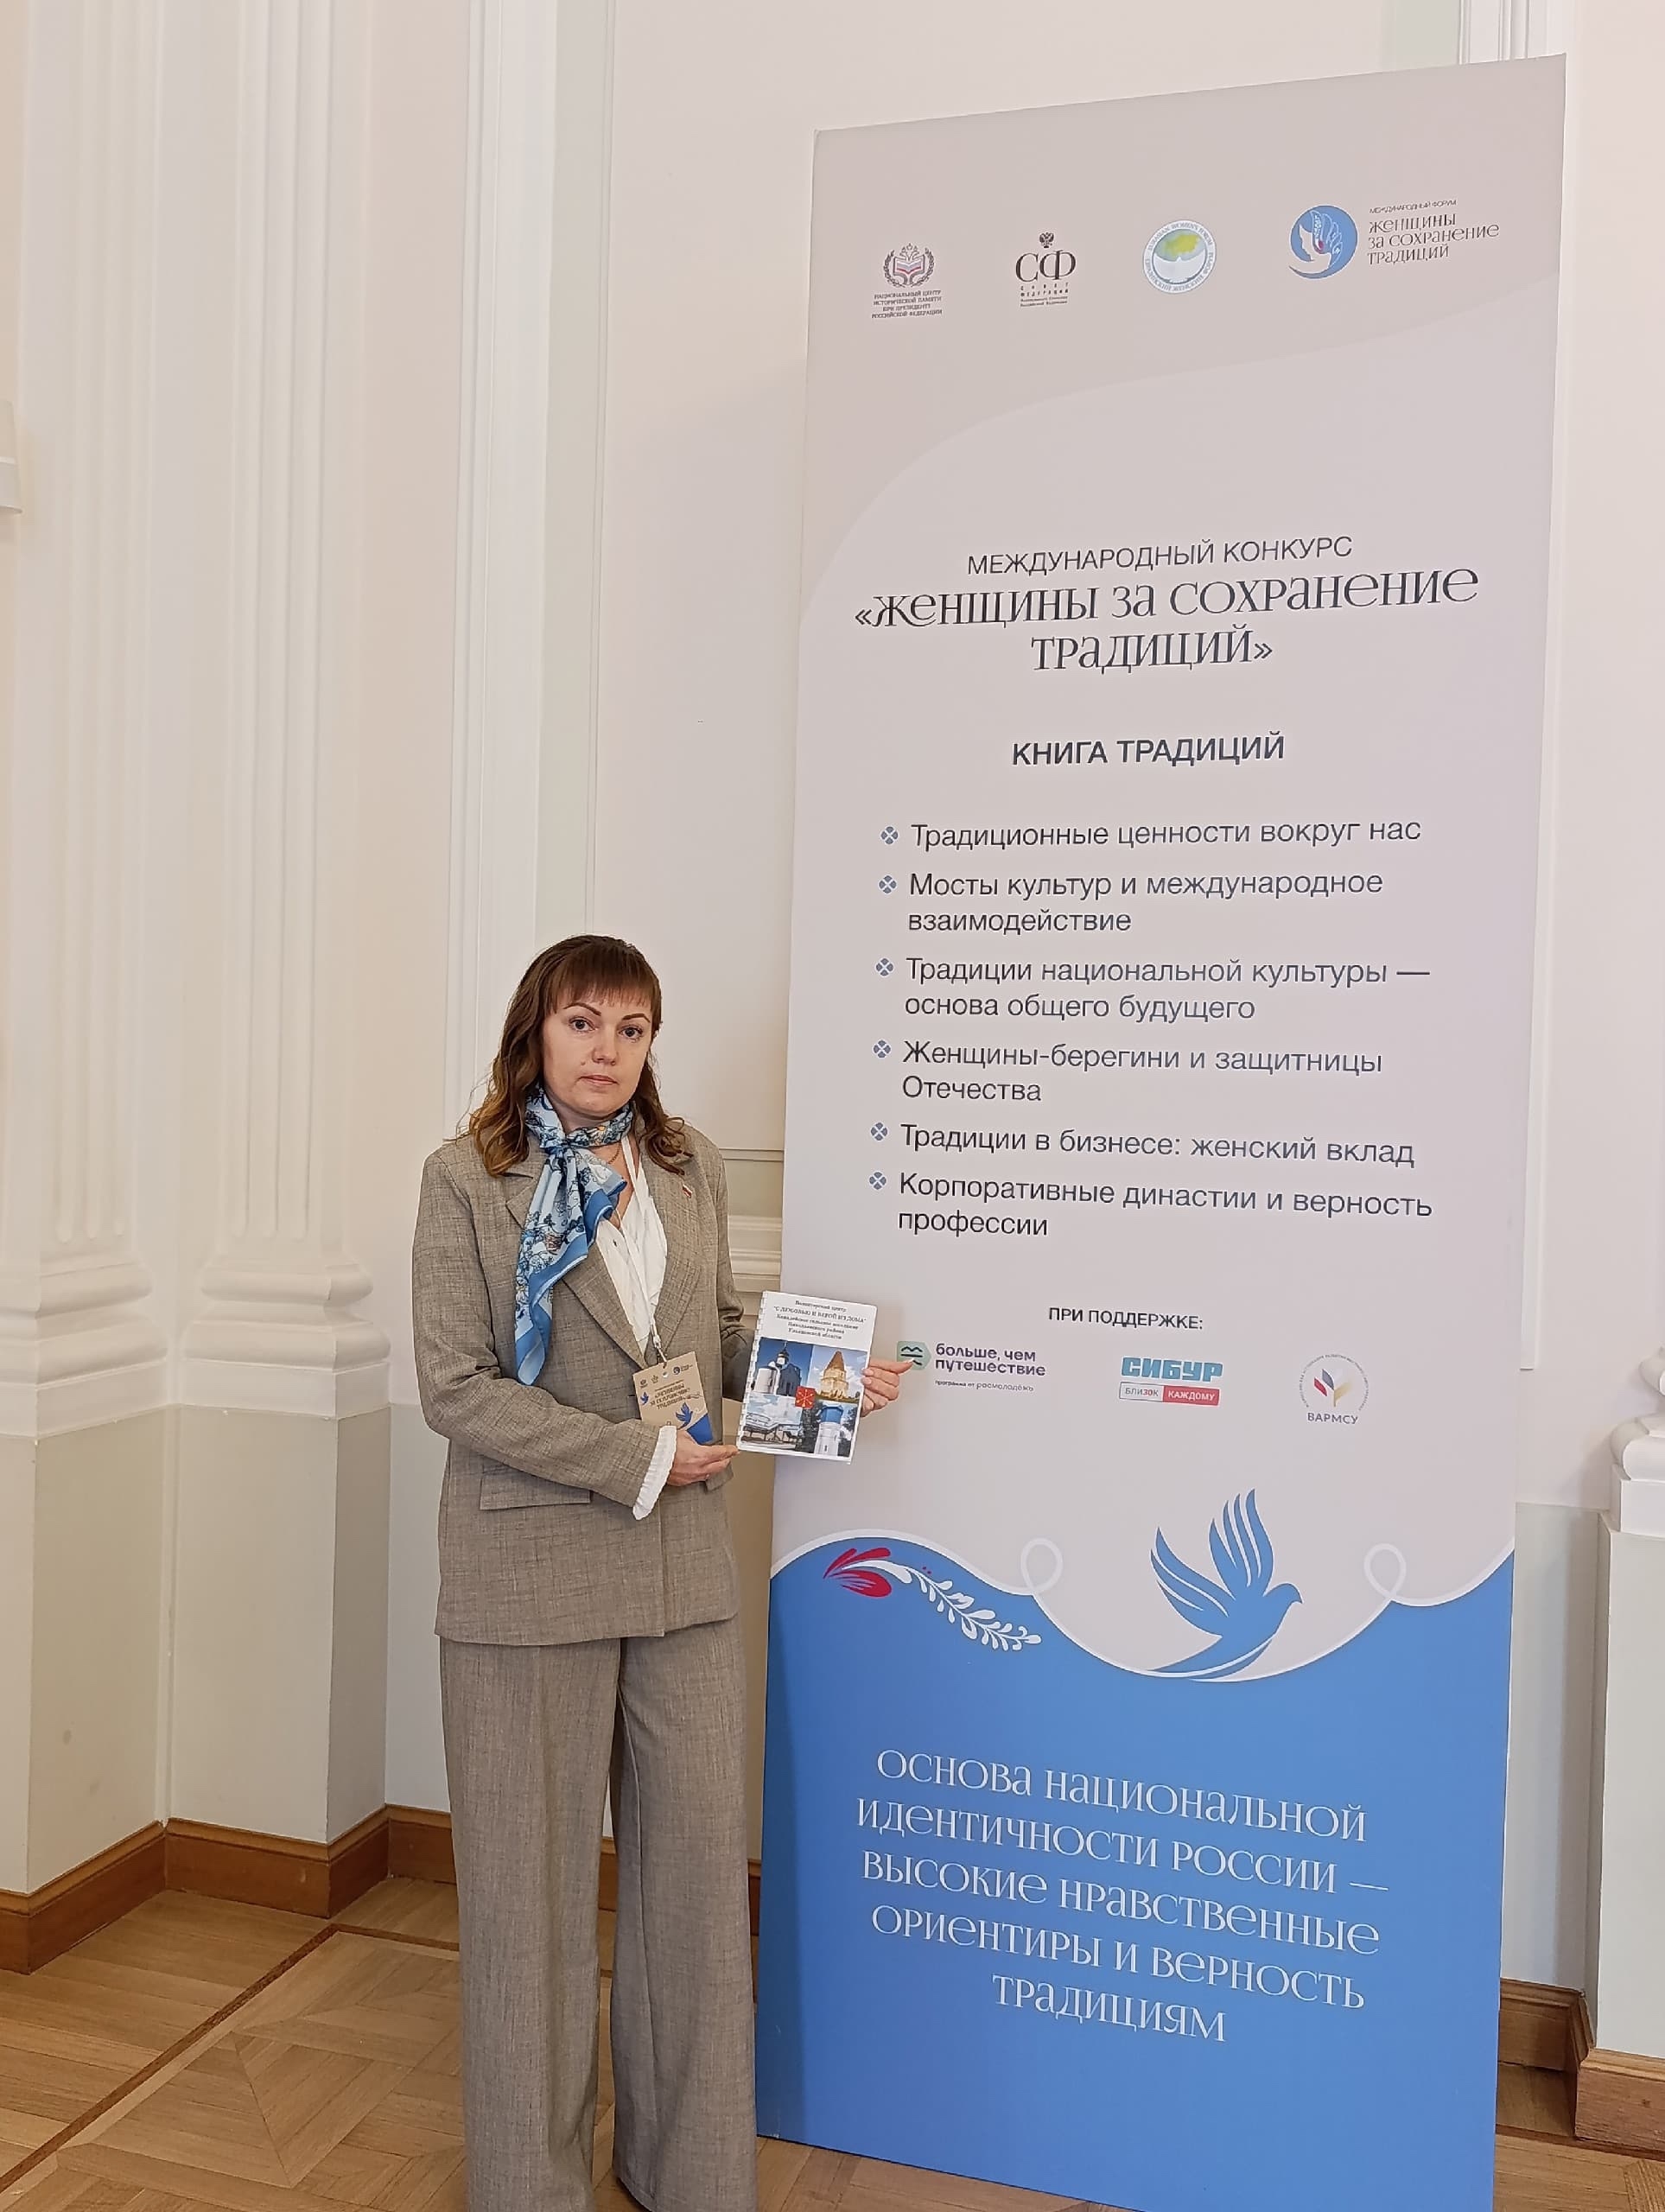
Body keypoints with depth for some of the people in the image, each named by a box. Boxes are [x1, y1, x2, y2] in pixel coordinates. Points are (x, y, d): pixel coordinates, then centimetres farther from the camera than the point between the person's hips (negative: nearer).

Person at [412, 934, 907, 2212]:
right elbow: (456, 1386, -12)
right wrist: (636, 1459, -16)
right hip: (532, 1574, -4)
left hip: (685, 1572, 4)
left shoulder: (691, 1168, 8)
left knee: (699, 1861, 11)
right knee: (535, 1880, 10)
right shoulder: (468, 1180, -6)